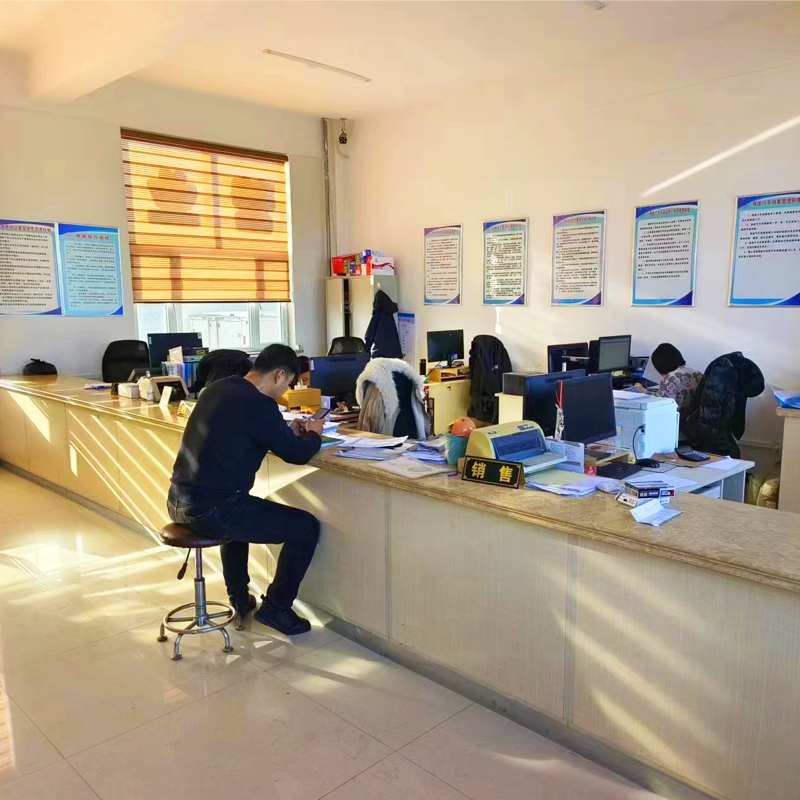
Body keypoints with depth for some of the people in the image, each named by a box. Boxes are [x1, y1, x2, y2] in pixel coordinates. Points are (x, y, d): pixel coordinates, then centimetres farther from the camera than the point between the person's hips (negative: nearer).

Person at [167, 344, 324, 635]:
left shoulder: (220, 387, 10)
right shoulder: (258, 403, -16)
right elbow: (298, 455, -9)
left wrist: (288, 430, 22)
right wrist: (313, 435, 12)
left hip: (179, 502, 10)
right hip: (209, 510, -9)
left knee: (239, 508, 40)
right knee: (307, 527, 1)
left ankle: (240, 598, 43)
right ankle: (275, 608, 15)